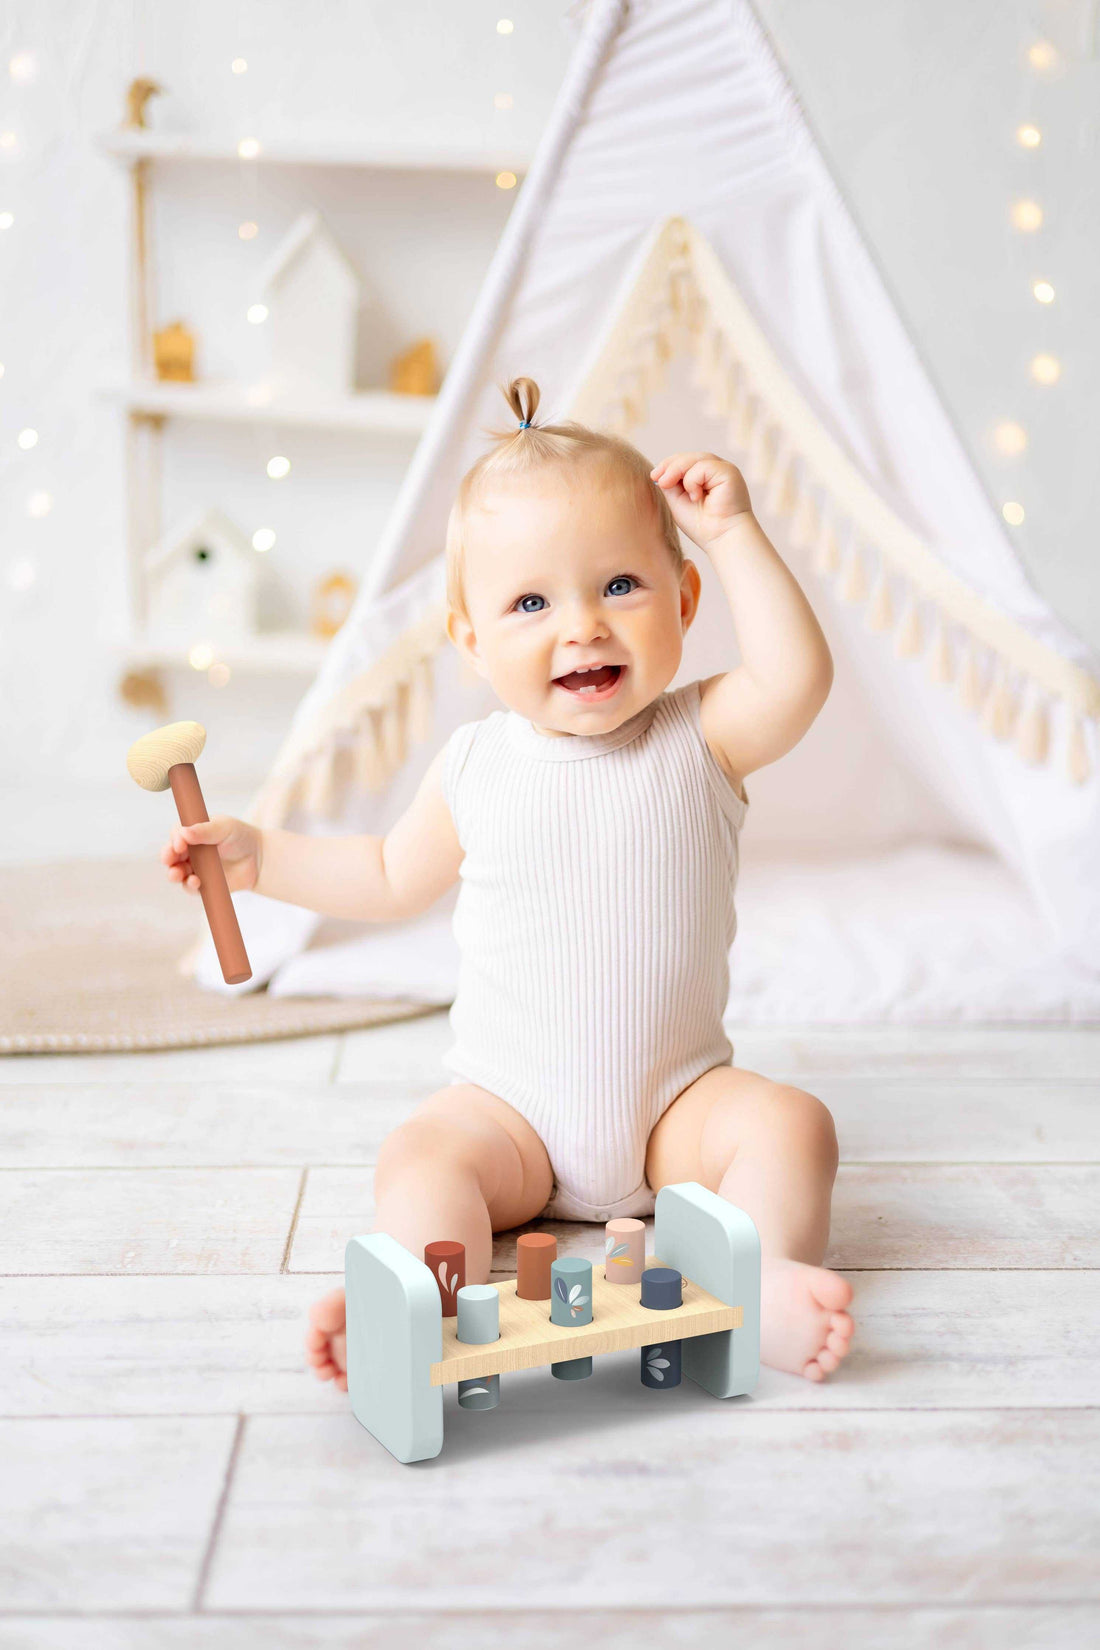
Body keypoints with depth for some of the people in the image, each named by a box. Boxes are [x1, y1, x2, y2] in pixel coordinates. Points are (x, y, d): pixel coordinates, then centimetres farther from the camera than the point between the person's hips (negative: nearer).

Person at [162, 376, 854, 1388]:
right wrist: (261, 856, 9)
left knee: (790, 1123, -24)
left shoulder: (700, 738, -5)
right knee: (422, 1157, -26)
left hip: (677, 1098, 0)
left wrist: (735, 535, -25)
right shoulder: (475, 766, 0)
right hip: (511, 1104, 1)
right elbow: (395, 878, 17)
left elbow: (797, 679, -26)